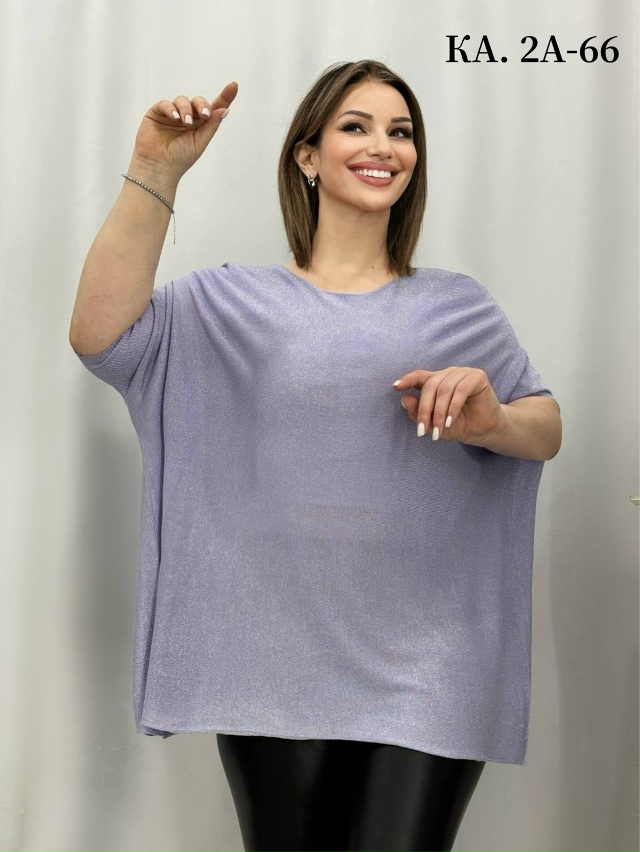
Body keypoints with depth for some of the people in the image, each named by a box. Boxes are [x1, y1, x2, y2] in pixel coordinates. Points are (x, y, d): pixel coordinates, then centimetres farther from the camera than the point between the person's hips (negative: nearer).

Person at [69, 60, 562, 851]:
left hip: (428, 670, 1)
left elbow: (547, 427, 10)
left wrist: (490, 421, -14)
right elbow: (100, 337, -8)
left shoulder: (460, 306, 12)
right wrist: (155, 173, -14)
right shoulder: (234, 301, 7)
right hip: (276, 666, 0)